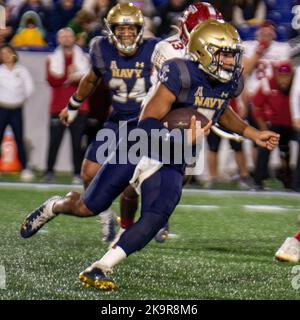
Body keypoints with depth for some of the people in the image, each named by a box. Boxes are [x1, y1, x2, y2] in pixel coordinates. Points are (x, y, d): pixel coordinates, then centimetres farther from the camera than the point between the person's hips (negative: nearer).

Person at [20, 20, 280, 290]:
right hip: (143, 146, -5)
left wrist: (253, 134, 19)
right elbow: (148, 121, -25)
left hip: (173, 164, 5)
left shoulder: (229, 82, -2)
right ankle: (54, 207, 40)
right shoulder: (182, 75, -25)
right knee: (90, 207, 5)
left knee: (155, 219, -16)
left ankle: (98, 270, -9)